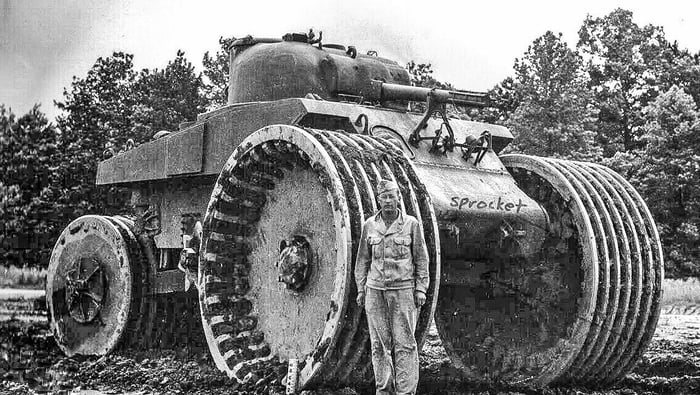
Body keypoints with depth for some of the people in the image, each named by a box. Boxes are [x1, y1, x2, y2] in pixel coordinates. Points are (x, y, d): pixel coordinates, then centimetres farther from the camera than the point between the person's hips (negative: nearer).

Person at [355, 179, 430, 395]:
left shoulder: (411, 224, 0)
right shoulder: (369, 225, 7)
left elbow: (421, 258, 3)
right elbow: (363, 260, 13)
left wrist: (421, 288, -4)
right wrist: (360, 289, 7)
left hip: (403, 290, -3)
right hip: (376, 290, 3)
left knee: (404, 343, -5)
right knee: (379, 344, 4)